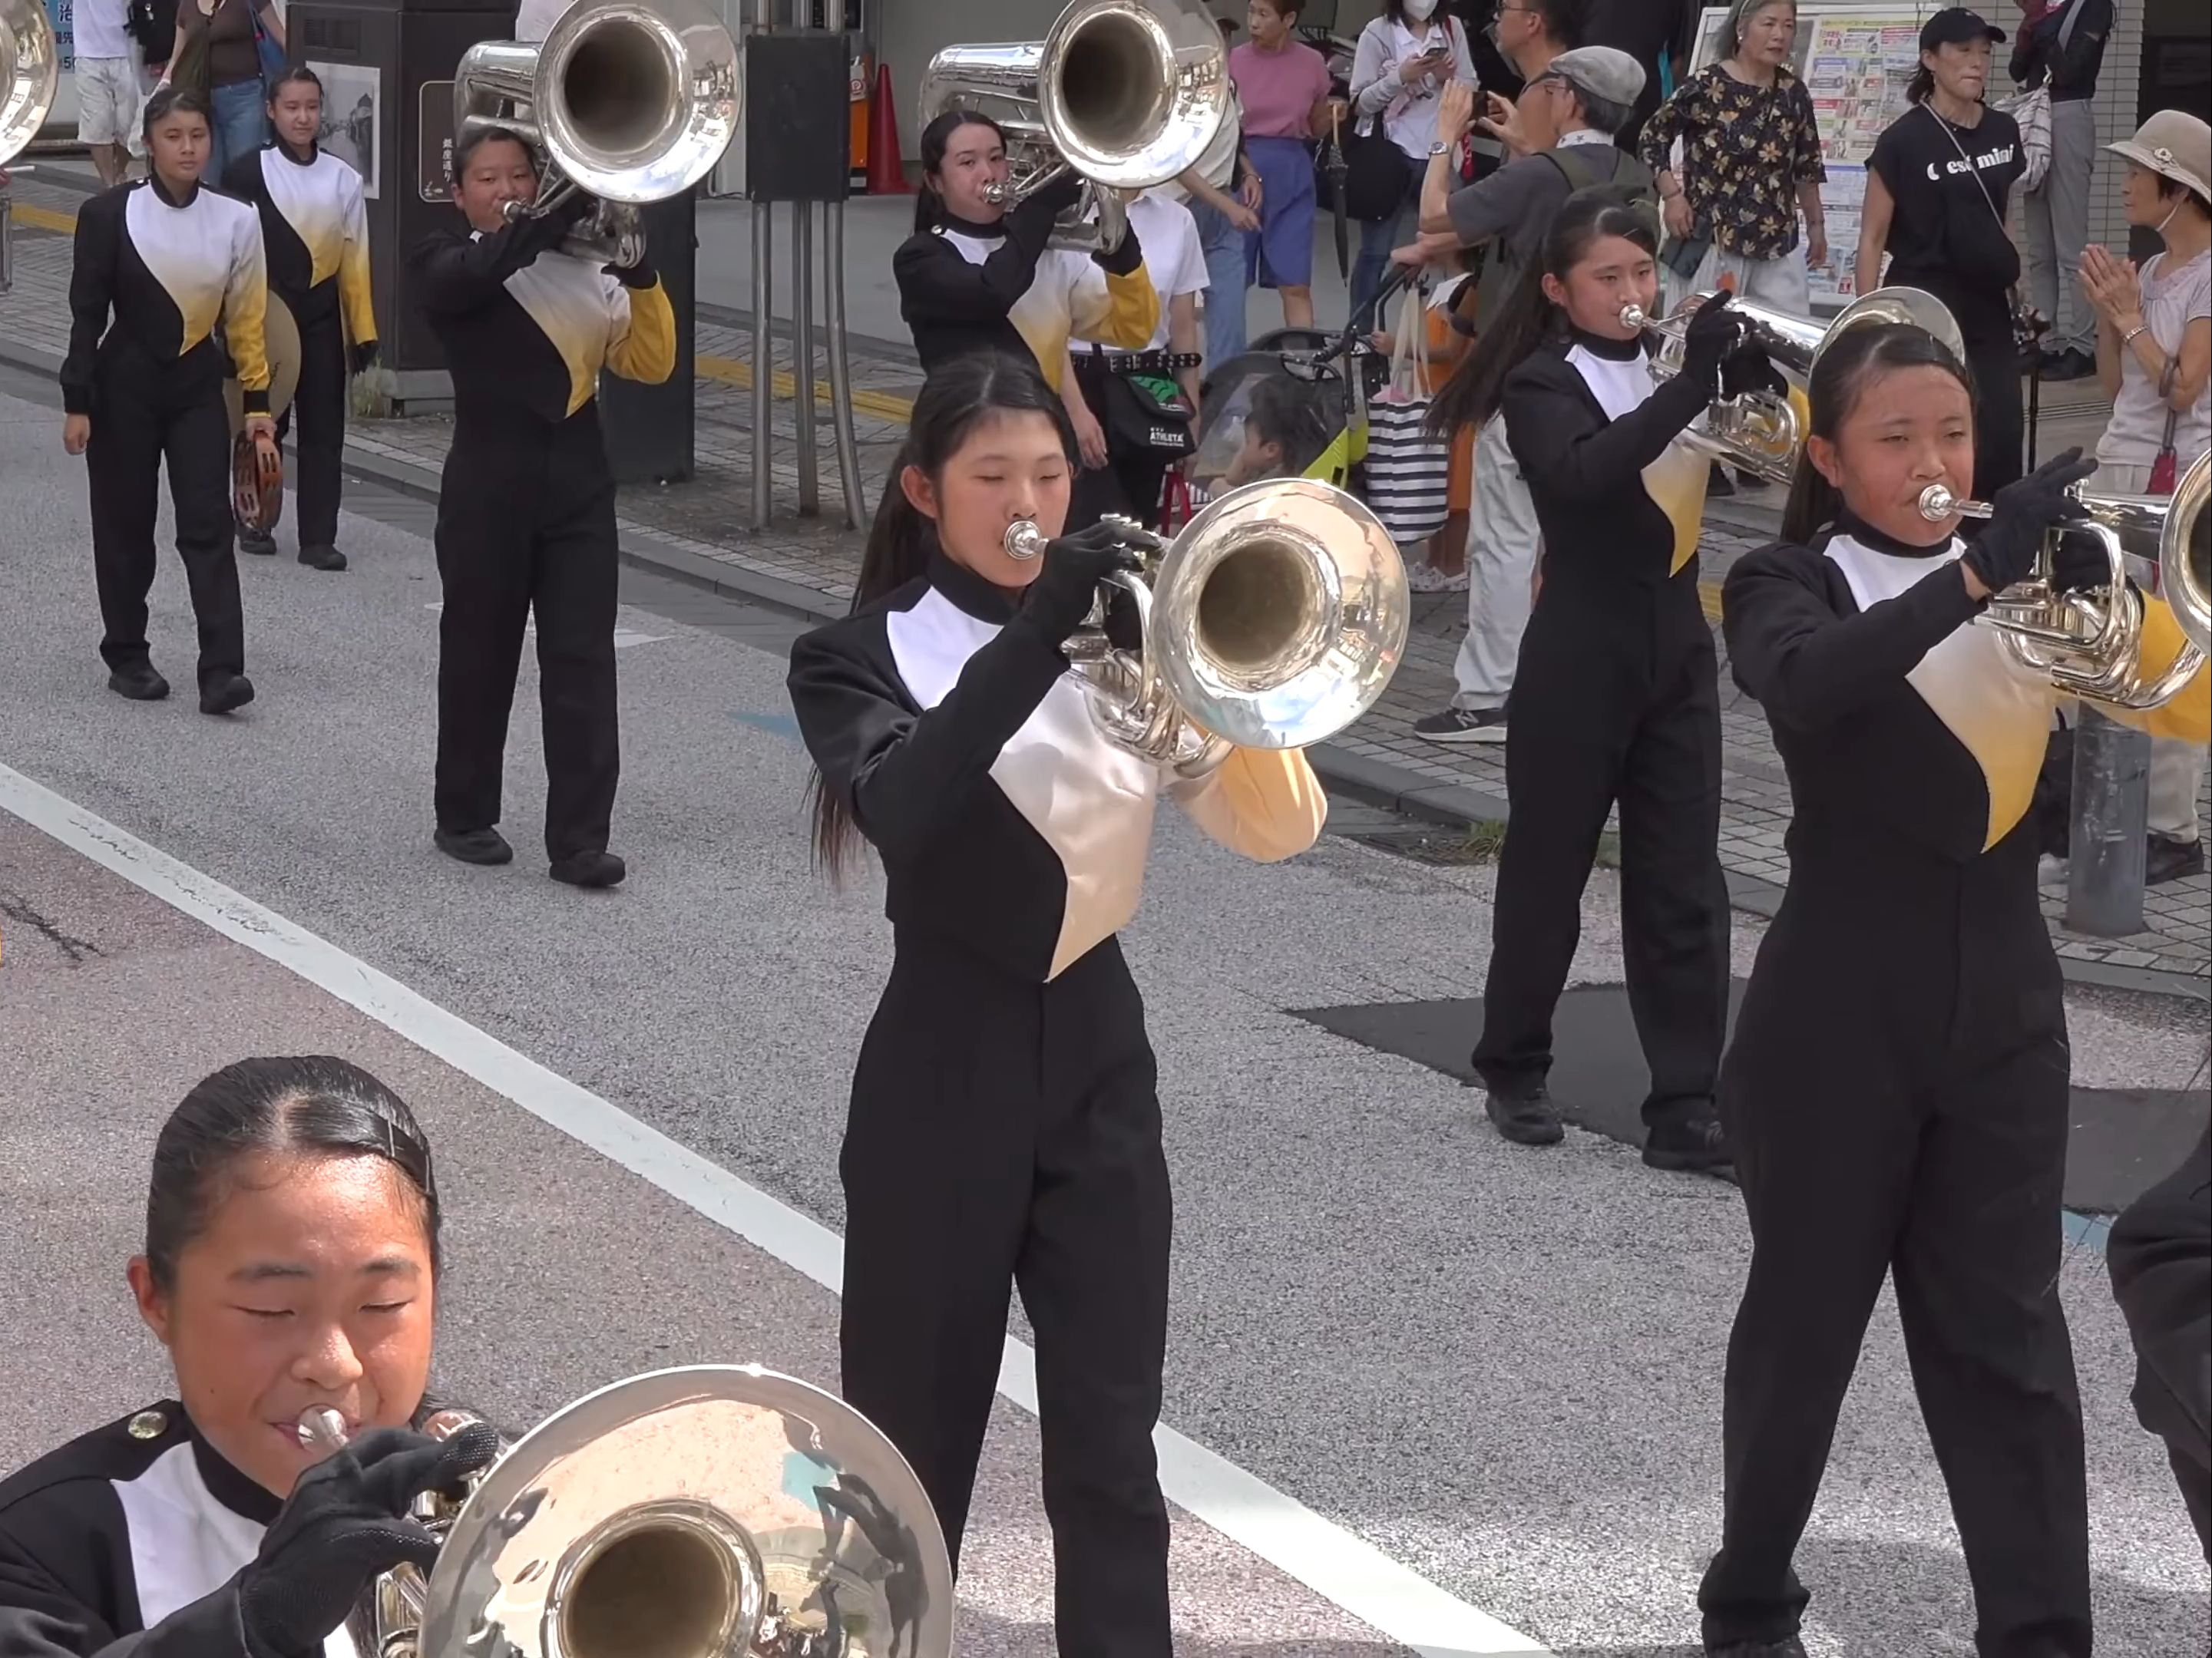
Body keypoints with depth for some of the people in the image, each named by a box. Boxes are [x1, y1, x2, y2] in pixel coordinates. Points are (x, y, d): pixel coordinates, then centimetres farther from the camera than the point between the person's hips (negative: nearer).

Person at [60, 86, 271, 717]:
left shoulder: (235, 220, -2)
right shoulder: (110, 214, -8)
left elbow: (246, 317, 5)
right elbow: (87, 313, -5)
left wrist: (257, 399, 4)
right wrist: (77, 403, -7)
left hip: (198, 385, 1)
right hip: (124, 385, -1)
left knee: (209, 525, -7)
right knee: (126, 523, 8)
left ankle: (221, 670, -11)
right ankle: (127, 657, 22)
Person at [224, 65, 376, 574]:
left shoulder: (341, 178, 5)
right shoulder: (249, 173, -3)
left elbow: (355, 259, 6)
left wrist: (363, 330, 4)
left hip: (322, 315, 2)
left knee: (324, 426, 1)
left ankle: (318, 537, 4)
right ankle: (256, 522, 23)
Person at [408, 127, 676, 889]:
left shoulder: (580, 266, 11)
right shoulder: (442, 264, 1)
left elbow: (651, 363, 5)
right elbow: (484, 269, -24)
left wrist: (640, 275, -11)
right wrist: (571, 201, -33)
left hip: (577, 481, 2)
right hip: (489, 482, -2)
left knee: (583, 659, -4)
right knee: (479, 654, 8)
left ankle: (579, 837, -3)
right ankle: (465, 818, 22)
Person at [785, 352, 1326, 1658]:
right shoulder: (863, 657, -3)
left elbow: (1279, 828, -3)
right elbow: (902, 808, -26)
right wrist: (1031, 637, -33)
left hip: (1098, 1061, 3)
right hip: (943, 1074, -3)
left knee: (1109, 1439, 4)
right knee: (913, 1439, 3)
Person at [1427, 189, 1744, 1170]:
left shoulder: (1669, 364, 9)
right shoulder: (1541, 387, -8)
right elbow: (1583, 474, -29)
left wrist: (1748, 362, -18)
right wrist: (1691, 384, -37)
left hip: (1676, 654, 5)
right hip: (1580, 660, -5)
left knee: (1683, 885, 1)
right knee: (1547, 869, 8)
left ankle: (1685, 1108, 1)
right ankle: (1514, 1069, 26)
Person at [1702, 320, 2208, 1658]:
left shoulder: (2033, 573, 8)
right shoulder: (1791, 586, -4)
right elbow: (1805, 687, -29)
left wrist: (2086, 570, -23)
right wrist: (1977, 572, -37)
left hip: (2002, 1002, 3)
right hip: (1839, 1009, -3)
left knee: (2007, 1327, 3)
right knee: (1806, 1313, 8)